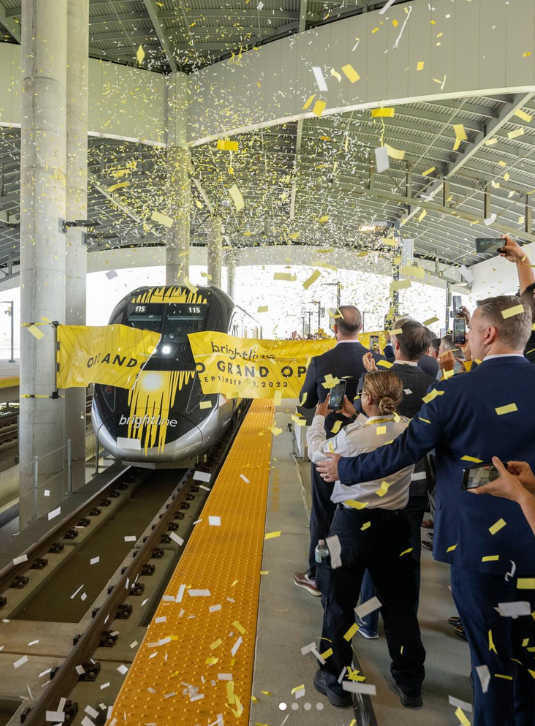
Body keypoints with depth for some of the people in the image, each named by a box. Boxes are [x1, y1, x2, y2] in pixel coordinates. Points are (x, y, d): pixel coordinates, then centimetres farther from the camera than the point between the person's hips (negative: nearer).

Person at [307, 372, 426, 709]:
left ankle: (335, 681, 28)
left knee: (339, 603, 13)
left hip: (353, 524, -4)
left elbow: (317, 453, -1)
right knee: (400, 604, 19)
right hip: (395, 524, 4)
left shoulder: (352, 435, -19)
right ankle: (410, 683, 34)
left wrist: (320, 418, 14)